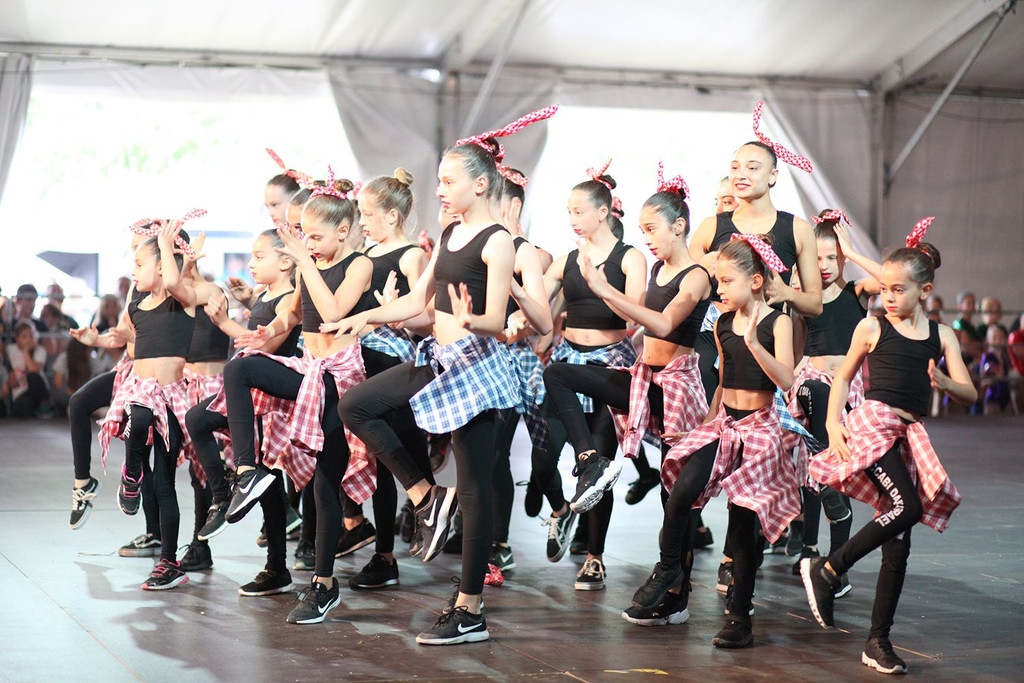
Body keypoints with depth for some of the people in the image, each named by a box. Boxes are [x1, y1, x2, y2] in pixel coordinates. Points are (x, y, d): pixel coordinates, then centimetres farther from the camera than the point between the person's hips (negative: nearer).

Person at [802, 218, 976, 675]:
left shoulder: (941, 336, 10)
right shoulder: (872, 328, 3)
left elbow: (969, 394, 8)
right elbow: (843, 377, 11)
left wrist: (943, 383, -14)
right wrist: (833, 423, -3)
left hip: (908, 433, 4)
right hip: (873, 422, -4)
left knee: (898, 545, 3)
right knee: (907, 509, -26)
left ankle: (879, 641, 10)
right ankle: (826, 570, -11)